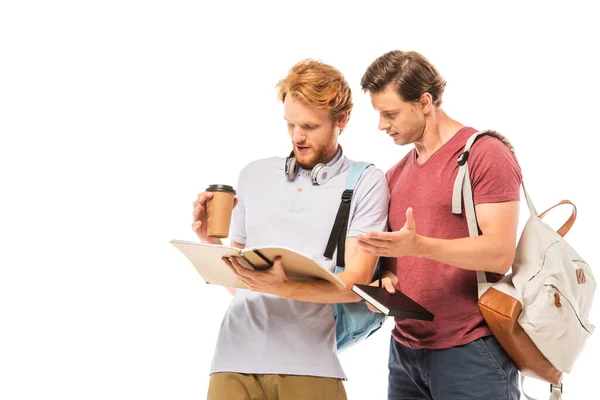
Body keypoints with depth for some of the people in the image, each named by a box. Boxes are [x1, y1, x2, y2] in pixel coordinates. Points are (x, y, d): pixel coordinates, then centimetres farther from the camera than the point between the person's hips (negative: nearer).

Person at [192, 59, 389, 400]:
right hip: (236, 355, 3)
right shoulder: (254, 176, 14)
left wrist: (284, 288, -22)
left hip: (308, 362, -3)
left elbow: (355, 282, -7)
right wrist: (210, 242, -1)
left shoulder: (366, 182, 1)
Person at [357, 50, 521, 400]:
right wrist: (384, 278, -1)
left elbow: (500, 253, -16)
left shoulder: (486, 155, -8)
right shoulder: (396, 175, 14)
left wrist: (419, 246, -27)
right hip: (405, 350, 7)